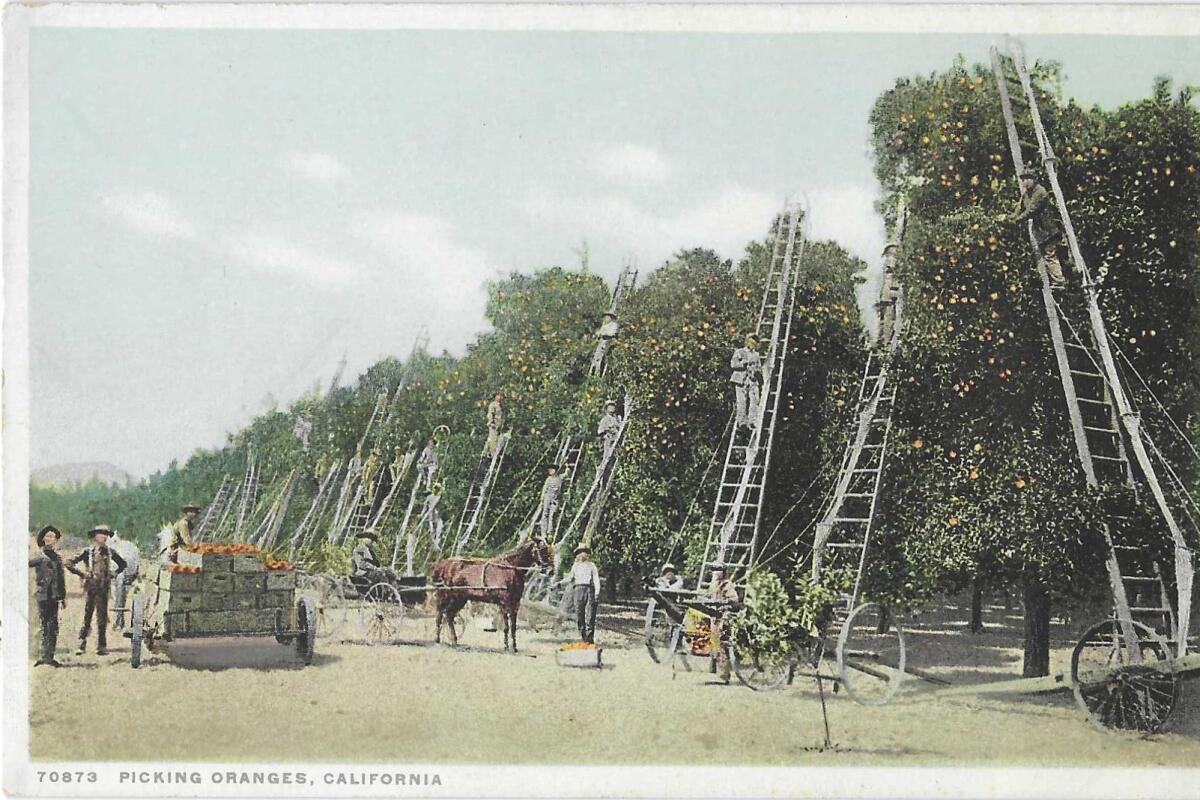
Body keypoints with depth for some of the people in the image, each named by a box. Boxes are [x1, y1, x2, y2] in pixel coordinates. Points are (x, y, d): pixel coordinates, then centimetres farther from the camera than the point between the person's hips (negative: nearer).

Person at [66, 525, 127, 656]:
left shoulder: (109, 552, 9)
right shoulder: (87, 552, -1)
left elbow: (123, 564, 24)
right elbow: (70, 564, -3)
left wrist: (114, 573, 11)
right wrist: (82, 574, -6)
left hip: (104, 587, 3)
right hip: (90, 586, -3)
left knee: (102, 617, 3)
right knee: (87, 615, -4)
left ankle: (101, 646, 7)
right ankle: (81, 644, 3)